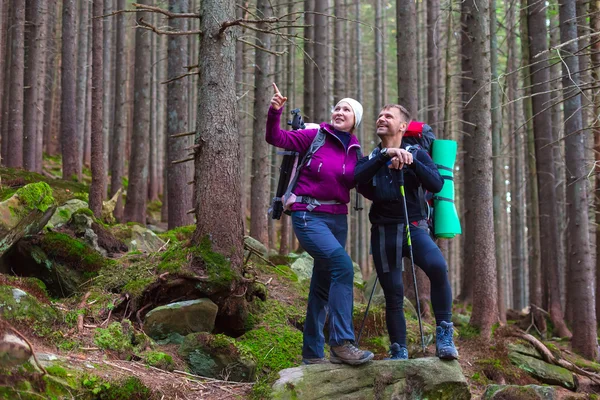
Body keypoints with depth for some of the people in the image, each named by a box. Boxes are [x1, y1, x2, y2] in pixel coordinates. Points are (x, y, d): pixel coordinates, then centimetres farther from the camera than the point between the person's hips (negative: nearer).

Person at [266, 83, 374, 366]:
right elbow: (276, 138, -8)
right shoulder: (314, 137, -3)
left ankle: (312, 353, 20)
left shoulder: (355, 151, 10)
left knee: (323, 285, 11)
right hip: (308, 216, -6)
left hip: (338, 218, 6)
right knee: (342, 266, -25)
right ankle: (342, 343, -24)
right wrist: (275, 112, -25)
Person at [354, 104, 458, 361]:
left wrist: (411, 162, -20)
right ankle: (399, 352, 16)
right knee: (393, 294, 2)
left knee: (437, 267, -30)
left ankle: (444, 335, -21)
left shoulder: (417, 154, 7)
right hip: (383, 232, 3)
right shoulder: (370, 158, 12)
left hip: (413, 228, -2)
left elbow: (436, 184, -9)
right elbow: (358, 178, -12)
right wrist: (385, 155, -23)